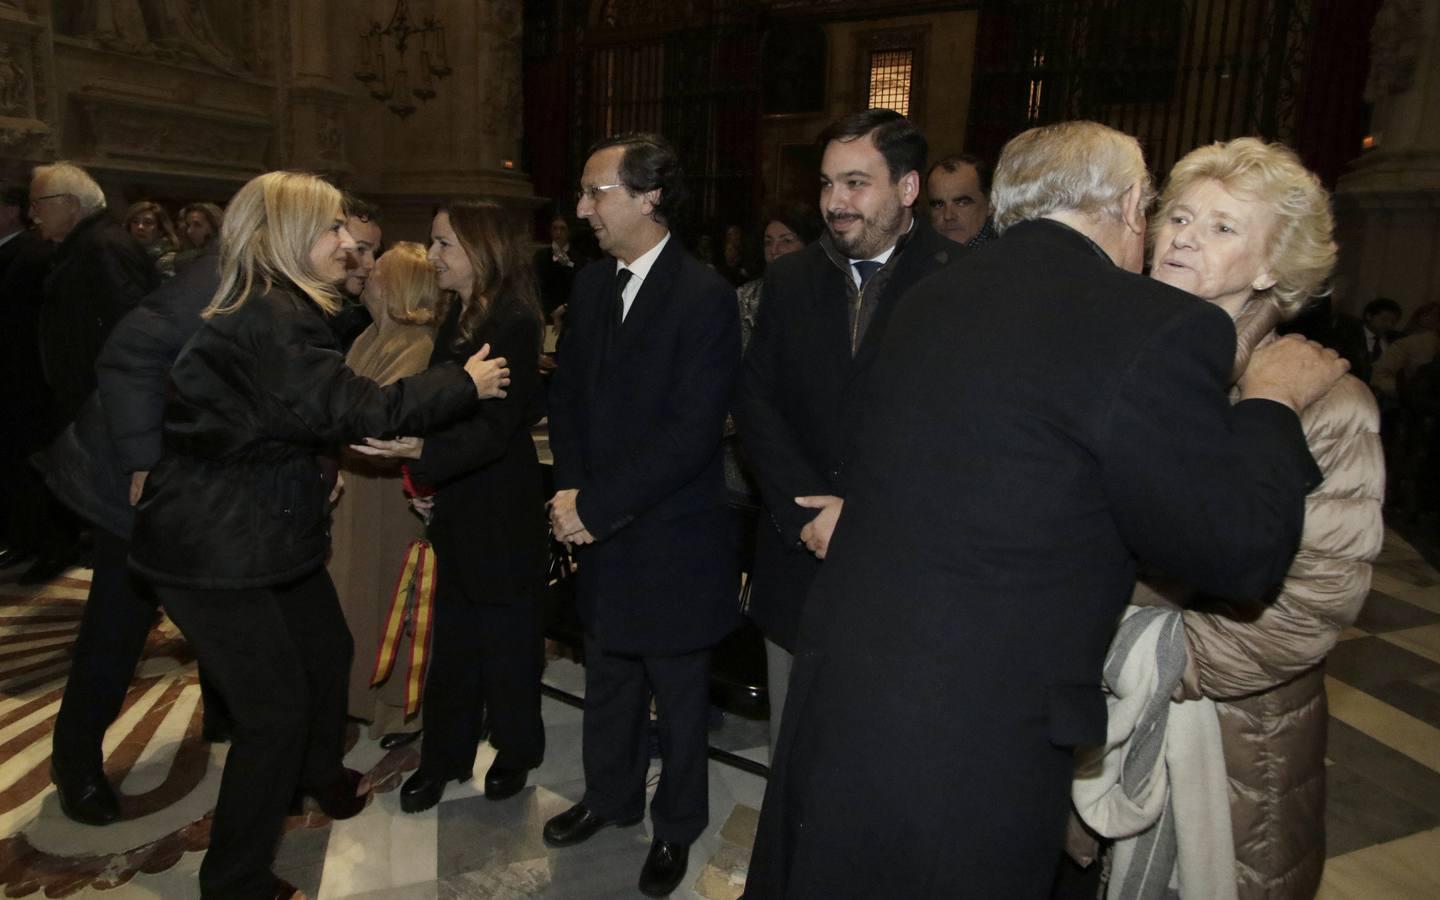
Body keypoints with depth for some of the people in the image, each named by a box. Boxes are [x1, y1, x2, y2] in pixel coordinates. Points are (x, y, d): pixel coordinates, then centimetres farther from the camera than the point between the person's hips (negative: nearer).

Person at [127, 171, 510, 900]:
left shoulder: (279, 309, 9)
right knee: (275, 705, -3)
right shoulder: (266, 318, -24)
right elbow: (357, 408, -27)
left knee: (327, 650, 22)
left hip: (267, 529, 10)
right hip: (215, 546, -10)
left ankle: (321, 778, 48)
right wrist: (465, 382, -18)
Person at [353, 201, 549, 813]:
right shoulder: (457, 318, 8)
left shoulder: (514, 324, -17)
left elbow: (497, 428, -24)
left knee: (506, 637, 9)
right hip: (457, 506, 8)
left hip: (501, 512, -7)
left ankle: (516, 751, 30)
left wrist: (426, 451, -35)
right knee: (453, 638, 16)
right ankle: (445, 756, 31)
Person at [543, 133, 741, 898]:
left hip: (671, 539, -6)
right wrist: (572, 493, -5)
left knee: (678, 695, 14)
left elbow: (690, 433, -22)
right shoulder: (590, 285, 5)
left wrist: (596, 504, -18)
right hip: (600, 531, 6)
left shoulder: (704, 296, -17)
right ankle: (609, 795, 45)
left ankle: (676, 826, 36)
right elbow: (566, 397, 10)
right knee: (607, 682, 22)